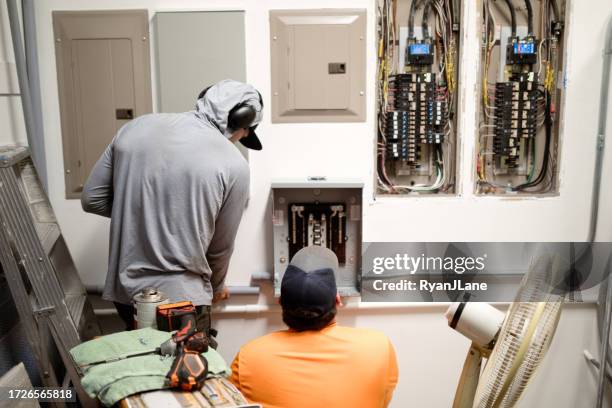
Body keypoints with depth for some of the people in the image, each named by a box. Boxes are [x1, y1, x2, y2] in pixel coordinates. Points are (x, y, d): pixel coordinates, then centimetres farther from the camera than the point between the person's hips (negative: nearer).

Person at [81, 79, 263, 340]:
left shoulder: (137, 127, -2)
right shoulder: (233, 165, -12)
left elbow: (92, 199, 4)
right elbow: (220, 247, -1)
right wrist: (216, 287, 19)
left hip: (125, 289, 5)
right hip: (182, 298, -4)